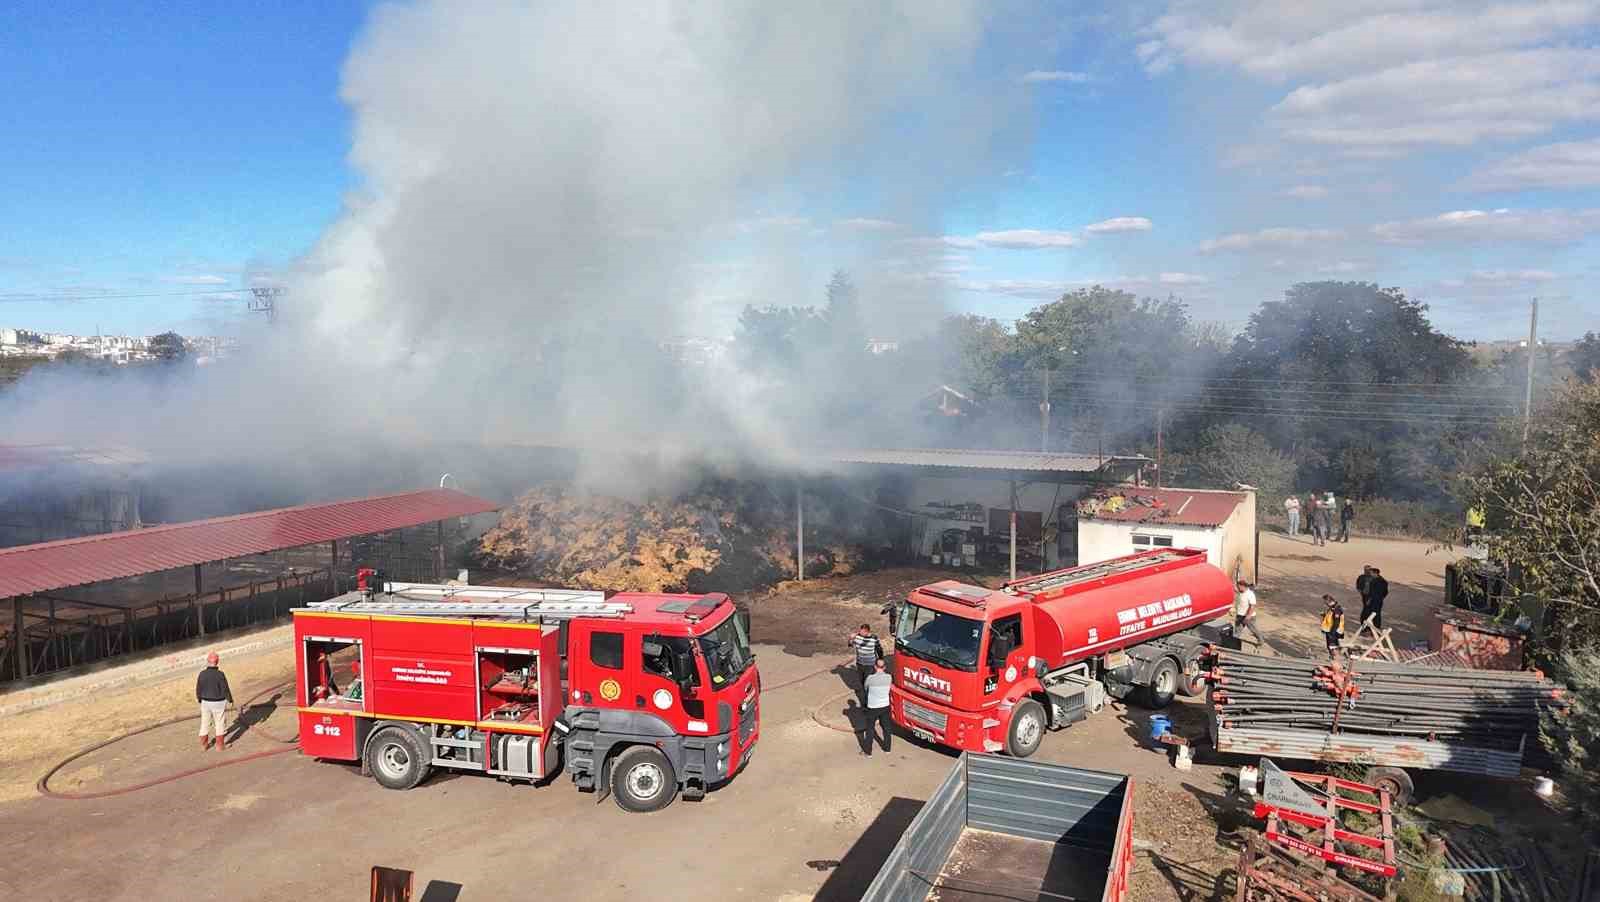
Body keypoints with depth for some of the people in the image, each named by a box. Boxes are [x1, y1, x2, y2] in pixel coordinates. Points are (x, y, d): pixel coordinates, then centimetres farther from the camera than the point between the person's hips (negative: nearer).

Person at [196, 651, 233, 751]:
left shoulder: (202, 674, -10)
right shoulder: (220, 674, -21)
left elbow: (198, 689, -1)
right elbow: (225, 689, -15)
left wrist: (199, 700, 18)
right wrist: (230, 699, 2)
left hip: (205, 702, 4)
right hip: (218, 703, -3)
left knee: (205, 724, 18)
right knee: (220, 724, 11)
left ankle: (203, 745, 27)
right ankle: (220, 745, 17)